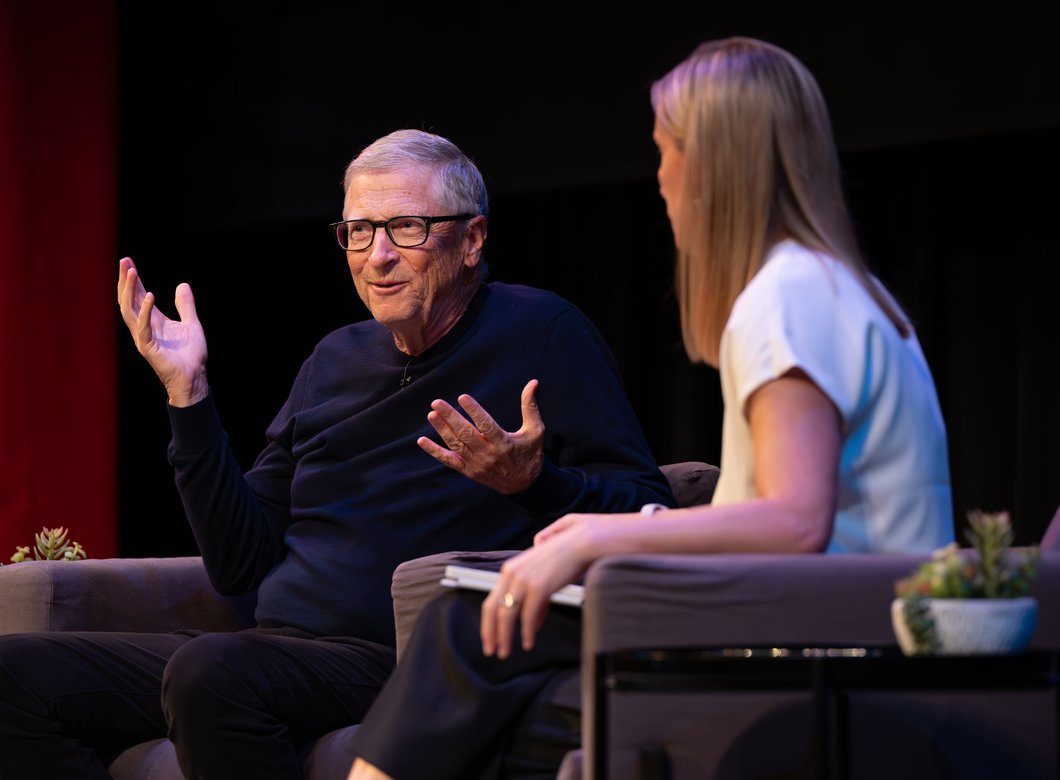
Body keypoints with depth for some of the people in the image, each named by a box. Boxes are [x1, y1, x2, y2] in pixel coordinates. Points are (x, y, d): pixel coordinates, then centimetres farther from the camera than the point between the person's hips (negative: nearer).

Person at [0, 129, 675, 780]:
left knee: (213, 671, -37)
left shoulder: (541, 332, 3)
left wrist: (533, 482, -24)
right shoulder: (337, 359, 22)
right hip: (280, 651, 7)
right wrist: (188, 394, 12)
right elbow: (240, 564, 19)